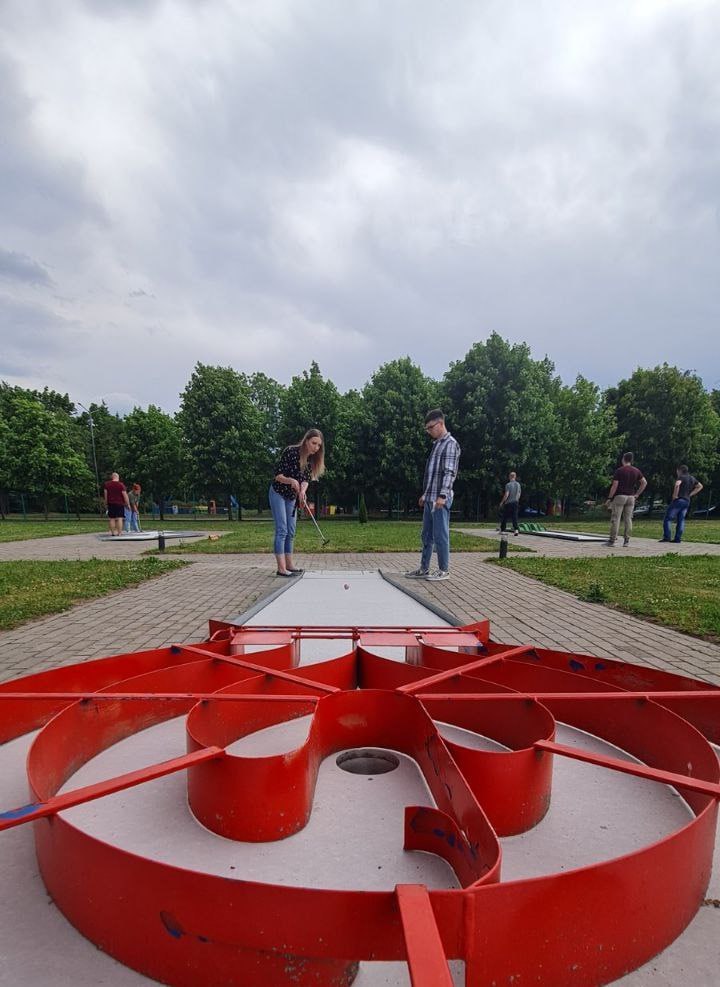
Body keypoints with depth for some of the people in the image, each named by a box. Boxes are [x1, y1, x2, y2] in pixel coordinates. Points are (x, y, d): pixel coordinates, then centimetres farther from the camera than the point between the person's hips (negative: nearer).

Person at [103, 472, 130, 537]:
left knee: (111, 519, 8)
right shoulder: (121, 485, -8)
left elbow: (105, 494, 6)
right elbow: (125, 495, -8)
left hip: (111, 503, 3)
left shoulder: (106, 484, 3)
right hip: (120, 504, -3)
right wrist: (128, 504, -2)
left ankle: (113, 533, 9)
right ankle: (119, 533, -7)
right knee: (119, 518, -3)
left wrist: (106, 503, 14)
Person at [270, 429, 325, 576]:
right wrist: (291, 480, -39)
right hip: (278, 494, -7)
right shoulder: (291, 452, -22)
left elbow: (306, 480, -9)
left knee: (291, 532, 8)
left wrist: (302, 492, -30)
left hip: (292, 497, 7)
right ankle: (281, 568, -14)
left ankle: (289, 565, 14)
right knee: (282, 530, -13)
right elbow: (277, 475, -21)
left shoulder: (312, 460, -3)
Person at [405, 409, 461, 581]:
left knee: (440, 535, -3)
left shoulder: (450, 444, -8)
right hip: (430, 498, 9)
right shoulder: (437, 444, 19)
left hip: (440, 498, -9)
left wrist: (442, 495, -25)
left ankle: (444, 570, 6)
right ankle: (424, 569, 18)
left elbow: (449, 472, -17)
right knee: (426, 535, 12)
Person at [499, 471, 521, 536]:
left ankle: (502, 530, 13)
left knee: (504, 517, 7)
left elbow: (506, 495, -16)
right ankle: (516, 529, -10)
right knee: (515, 516, 3)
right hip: (516, 502, 5)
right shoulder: (518, 484, 7)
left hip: (508, 503, -4)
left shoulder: (508, 484, -12)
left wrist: (502, 502, -7)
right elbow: (519, 494, 12)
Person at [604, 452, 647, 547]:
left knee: (615, 519, -2)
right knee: (628, 519, 7)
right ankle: (626, 541, 6)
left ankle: (612, 540, -3)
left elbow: (614, 486, -11)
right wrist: (637, 494, 9)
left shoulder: (619, 470, -8)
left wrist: (609, 498, -7)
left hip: (620, 496, -5)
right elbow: (644, 482, 5)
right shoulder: (636, 471, 7)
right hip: (631, 497, 5)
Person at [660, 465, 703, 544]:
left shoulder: (681, 477, -9)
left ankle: (667, 537, -11)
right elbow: (700, 486, 25)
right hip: (687, 501, 8)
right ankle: (678, 538, 2)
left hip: (678, 500, -8)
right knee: (681, 520, 7)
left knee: (667, 518, -3)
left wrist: (675, 495, -18)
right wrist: (690, 494, 15)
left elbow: (677, 484, -29)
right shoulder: (692, 478, 16)